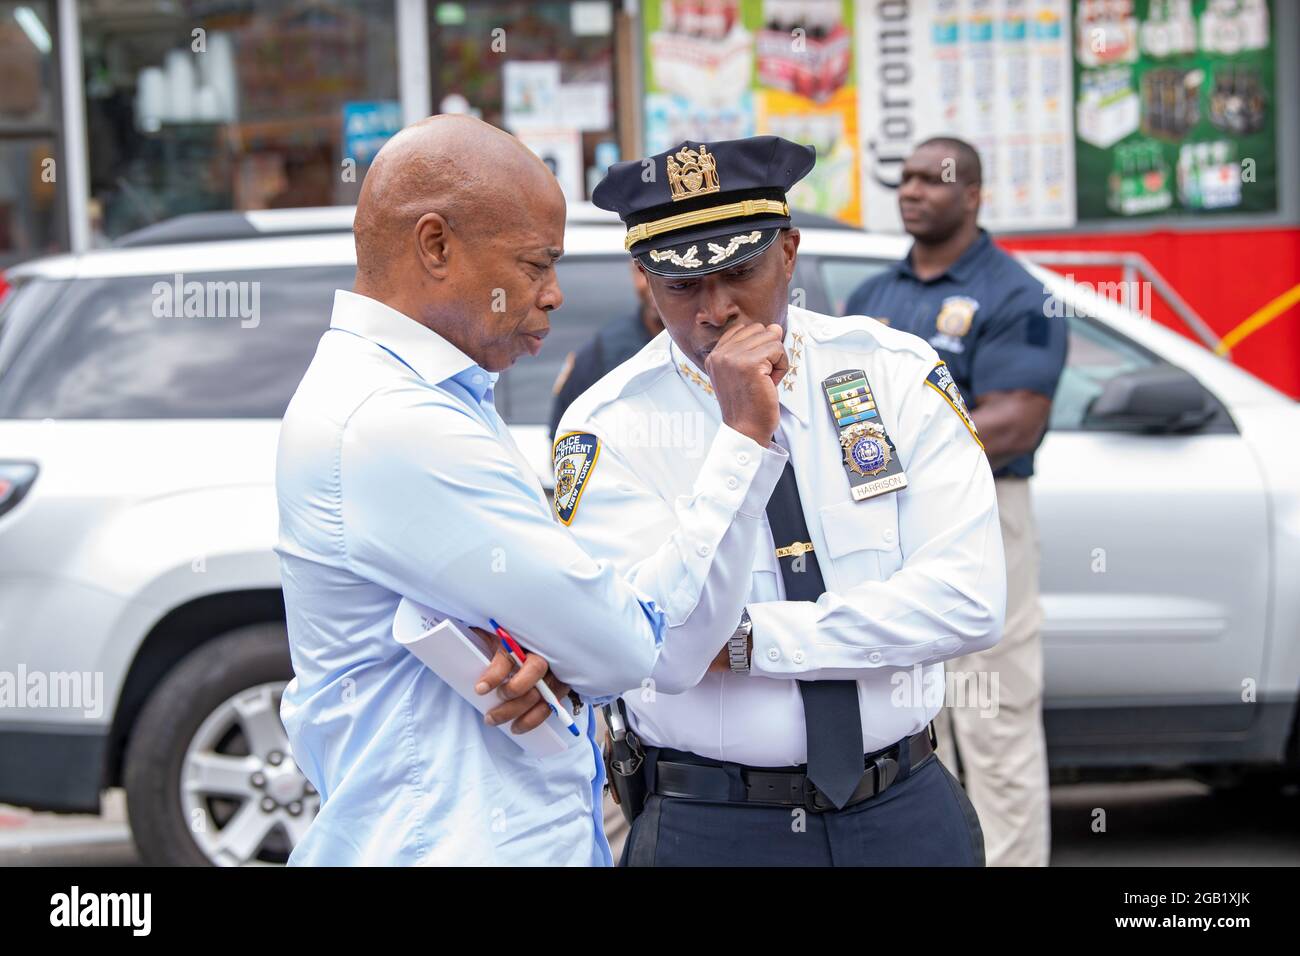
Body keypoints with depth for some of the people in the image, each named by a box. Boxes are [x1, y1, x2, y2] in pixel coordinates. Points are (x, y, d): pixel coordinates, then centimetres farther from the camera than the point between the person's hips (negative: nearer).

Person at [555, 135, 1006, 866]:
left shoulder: (896, 374, -2)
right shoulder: (612, 428, -8)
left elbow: (970, 602, -12)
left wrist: (747, 641, -15)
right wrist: (741, 440, -24)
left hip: (907, 814, 2)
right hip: (708, 829, -2)